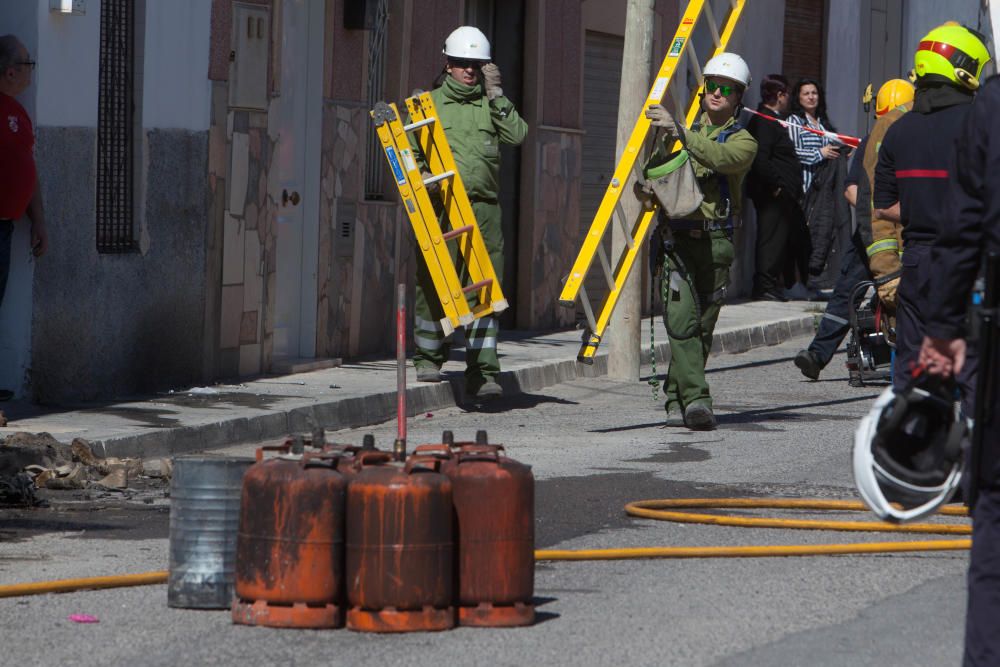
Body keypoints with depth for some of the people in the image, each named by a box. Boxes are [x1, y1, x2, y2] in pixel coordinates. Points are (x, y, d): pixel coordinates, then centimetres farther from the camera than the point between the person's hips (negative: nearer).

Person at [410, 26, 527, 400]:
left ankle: (482, 373, -4)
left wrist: (495, 96, -6)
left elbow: (517, 135, -2)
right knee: (431, 288, 1)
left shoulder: (492, 105, 14)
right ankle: (428, 359, 18)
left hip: (482, 210, 1)